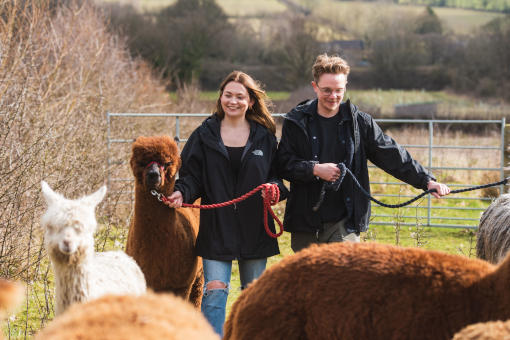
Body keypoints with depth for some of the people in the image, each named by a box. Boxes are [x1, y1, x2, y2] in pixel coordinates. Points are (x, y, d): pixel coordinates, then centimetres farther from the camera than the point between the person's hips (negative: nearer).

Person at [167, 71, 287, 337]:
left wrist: (274, 187, -14)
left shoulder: (264, 136, 6)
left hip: (254, 226, 2)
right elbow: (192, 175, 1)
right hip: (217, 226, -2)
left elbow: (277, 174, 8)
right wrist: (182, 192, -19)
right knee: (215, 290, -11)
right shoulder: (205, 135, 3)